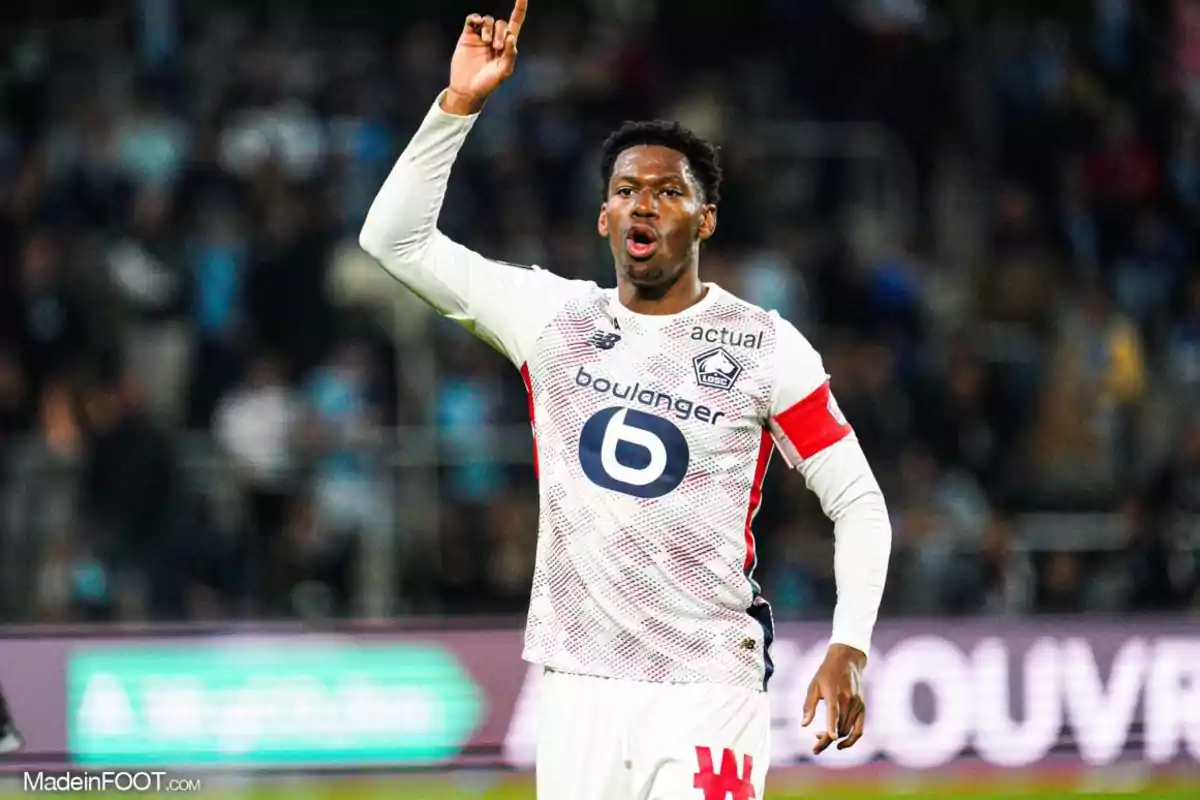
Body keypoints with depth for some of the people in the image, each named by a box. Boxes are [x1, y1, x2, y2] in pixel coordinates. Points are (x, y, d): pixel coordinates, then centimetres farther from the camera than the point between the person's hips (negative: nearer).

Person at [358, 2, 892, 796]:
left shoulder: (765, 346, 0)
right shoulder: (553, 316, 8)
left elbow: (859, 502, 3)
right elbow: (395, 237, 8)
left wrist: (849, 649, -10)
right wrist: (460, 103, -2)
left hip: (706, 693, -3)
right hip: (578, 689, 3)